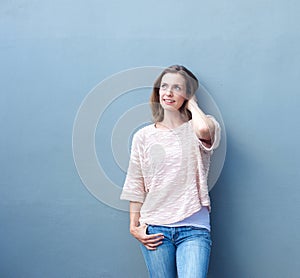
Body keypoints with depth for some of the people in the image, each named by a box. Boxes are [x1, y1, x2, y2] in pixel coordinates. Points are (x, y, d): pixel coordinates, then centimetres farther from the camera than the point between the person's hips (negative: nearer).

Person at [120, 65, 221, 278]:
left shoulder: (195, 129, 4)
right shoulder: (143, 136, 9)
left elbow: (204, 130, -23)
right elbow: (135, 186, 11)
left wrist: (192, 104, -4)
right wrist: (134, 226, 5)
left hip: (193, 228, -2)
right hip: (154, 229, 2)